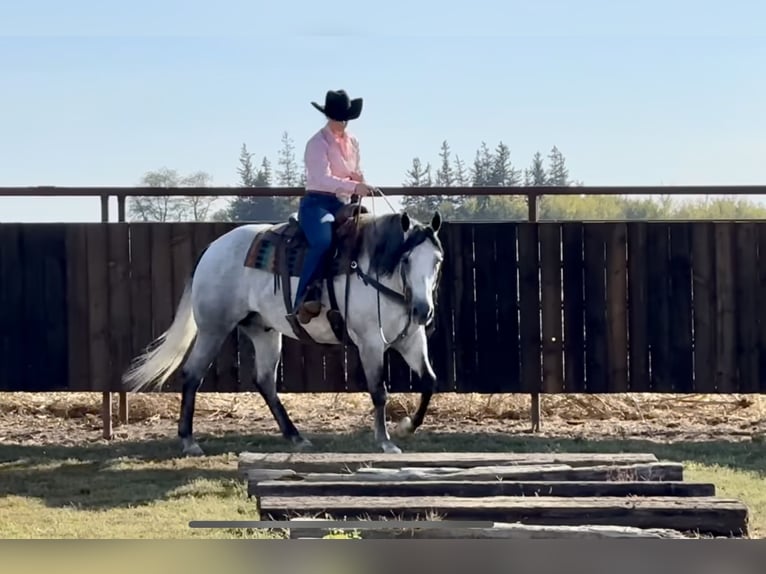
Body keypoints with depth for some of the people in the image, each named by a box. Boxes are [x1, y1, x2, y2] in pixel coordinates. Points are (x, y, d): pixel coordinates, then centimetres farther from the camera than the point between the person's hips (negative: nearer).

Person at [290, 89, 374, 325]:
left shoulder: (352, 142, 14)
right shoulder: (317, 144, -9)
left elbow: (357, 173, 24)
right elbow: (323, 178, -22)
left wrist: (360, 181, -1)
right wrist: (353, 186, -35)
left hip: (342, 204, 8)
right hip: (317, 203, -8)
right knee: (323, 241, -35)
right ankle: (304, 300, -39)